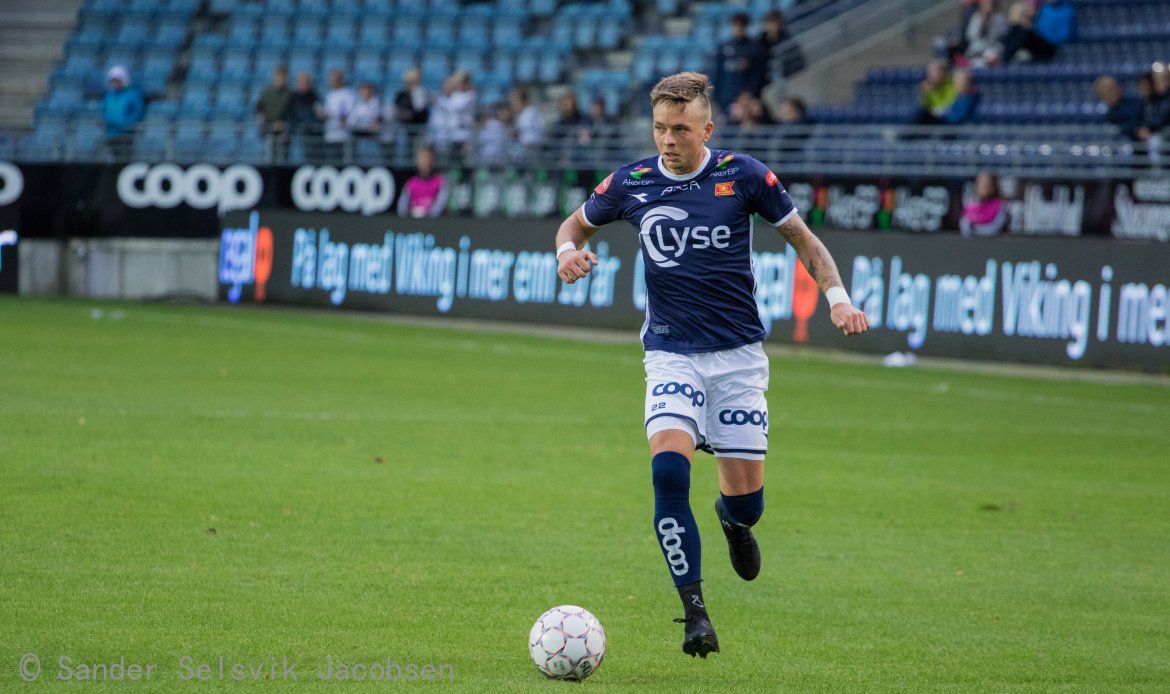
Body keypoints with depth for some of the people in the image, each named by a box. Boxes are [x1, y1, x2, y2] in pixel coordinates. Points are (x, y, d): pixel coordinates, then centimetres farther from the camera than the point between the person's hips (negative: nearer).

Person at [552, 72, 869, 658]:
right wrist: (569, 250, -7)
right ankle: (694, 610, -15)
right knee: (668, 467, -25)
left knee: (745, 500, 0)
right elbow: (578, 222, 16)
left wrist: (837, 297, -9)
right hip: (671, 353, 0)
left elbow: (802, 238, 5)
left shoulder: (742, 175, -6)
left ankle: (732, 520, 41)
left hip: (738, 354, 0)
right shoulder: (632, 183, -3)